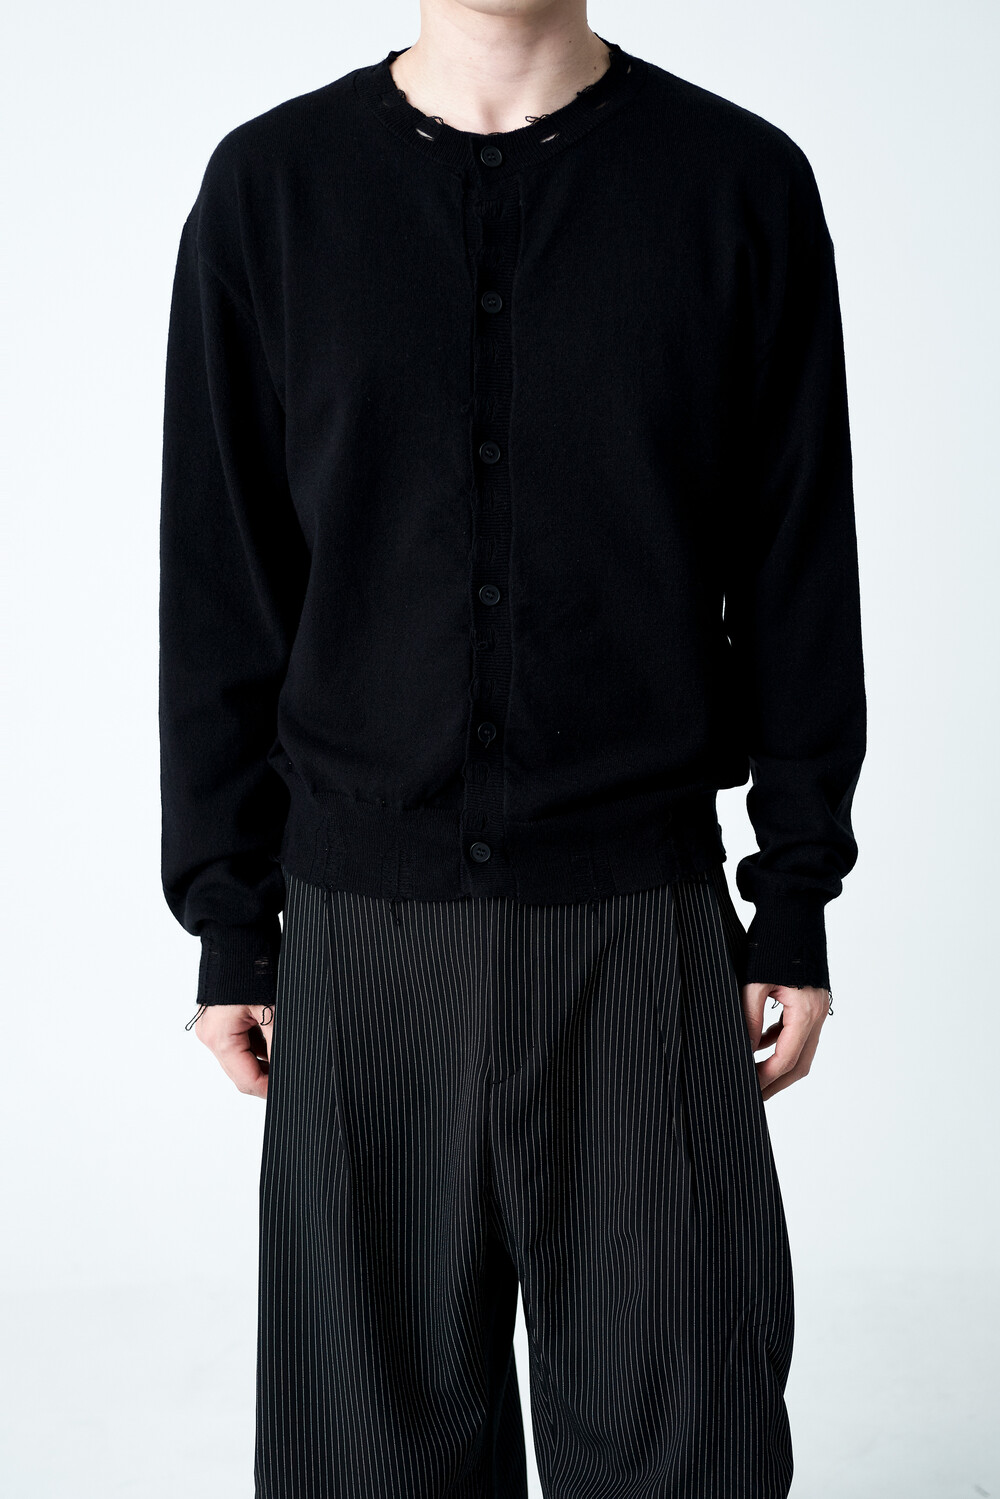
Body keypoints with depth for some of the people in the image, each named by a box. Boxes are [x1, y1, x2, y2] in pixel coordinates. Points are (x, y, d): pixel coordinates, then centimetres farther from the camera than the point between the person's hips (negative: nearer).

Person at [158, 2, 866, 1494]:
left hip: (643, 906, 0)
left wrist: (799, 902, 3)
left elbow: (799, 565, 4)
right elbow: (220, 583, 5)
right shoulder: (270, 185, 4)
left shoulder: (742, 181, 2)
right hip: (362, 919, 1)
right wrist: (227, 918, 4)